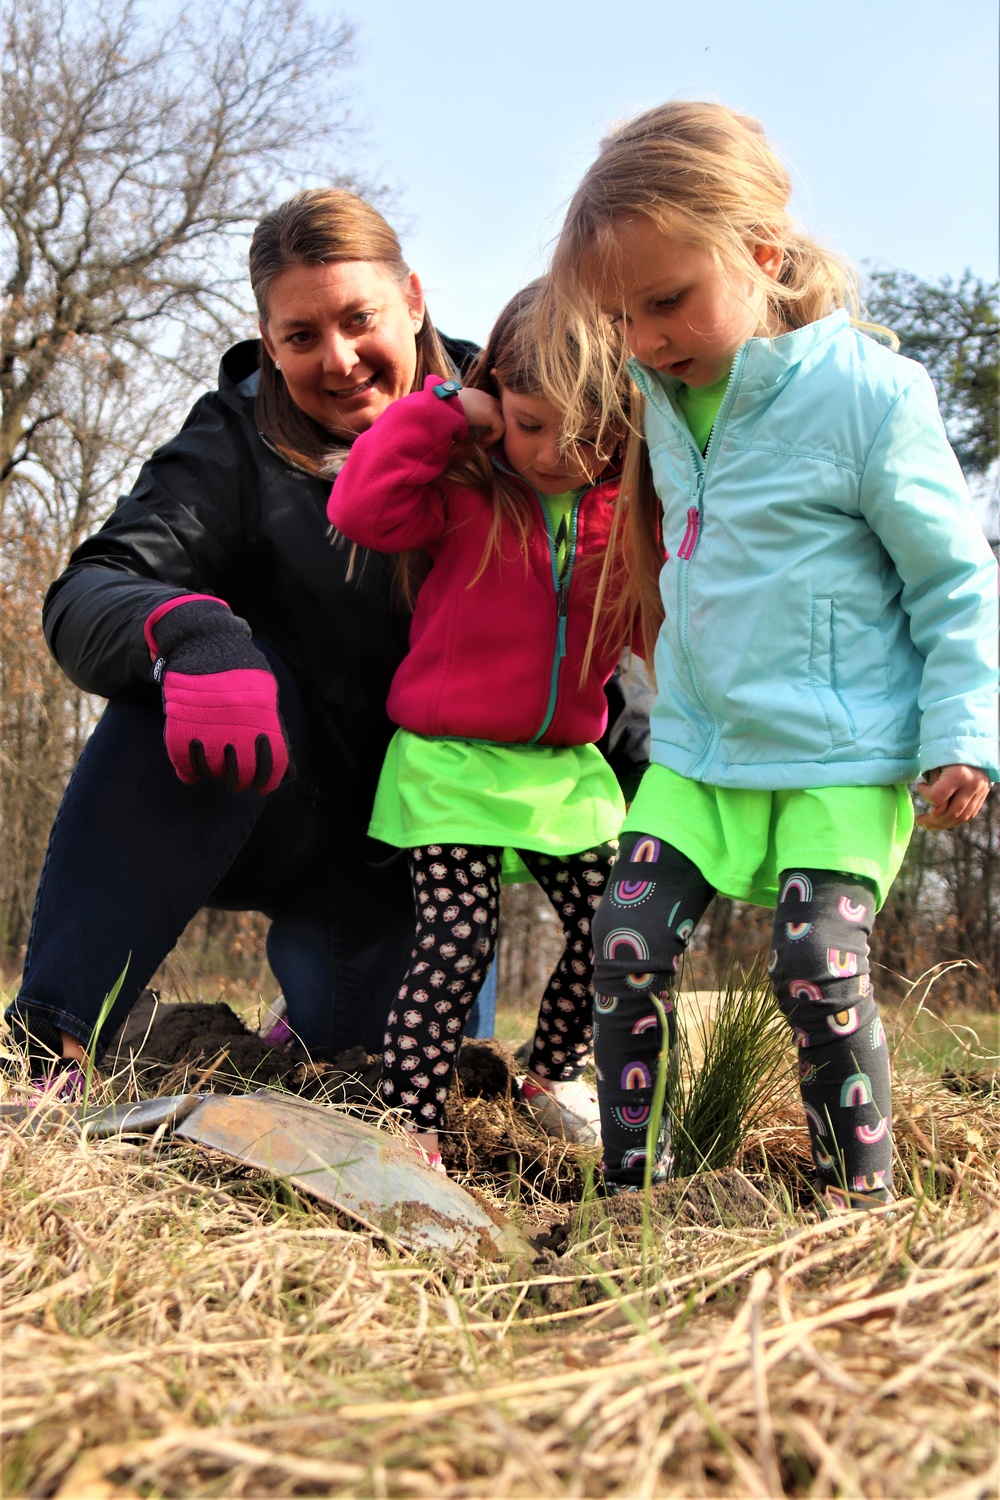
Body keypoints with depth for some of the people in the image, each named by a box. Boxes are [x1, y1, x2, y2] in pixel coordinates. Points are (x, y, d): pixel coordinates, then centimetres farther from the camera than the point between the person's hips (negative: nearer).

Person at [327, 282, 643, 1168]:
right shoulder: (464, 490, -6)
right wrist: (440, 409, -17)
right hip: (450, 763, -4)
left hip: (566, 768, 5)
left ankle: (553, 1077, 30)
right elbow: (363, 508, -23)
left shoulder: (625, 512, 5)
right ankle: (410, 1126, 2)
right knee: (458, 941, -11)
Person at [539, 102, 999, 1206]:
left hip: (842, 754, -5)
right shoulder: (664, 399, 5)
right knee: (627, 947, -2)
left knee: (818, 967, -12)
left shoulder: (868, 393, -13)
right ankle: (625, 1185, 12)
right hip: (695, 746, 6)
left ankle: (864, 1209, 8)